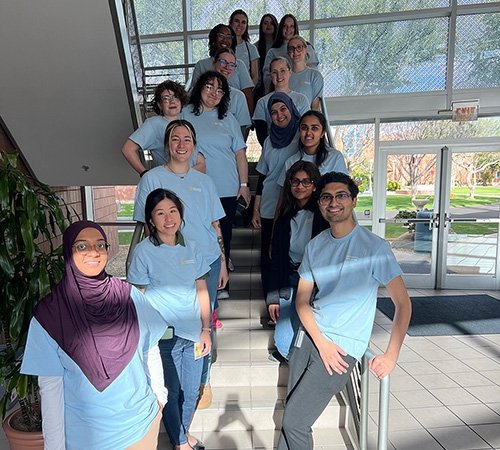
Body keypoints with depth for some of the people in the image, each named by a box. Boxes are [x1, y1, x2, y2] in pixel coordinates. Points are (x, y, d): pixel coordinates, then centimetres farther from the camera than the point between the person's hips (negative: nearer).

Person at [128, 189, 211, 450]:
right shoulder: (143, 252, -11)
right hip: (164, 336, -3)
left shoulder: (190, 247, 0)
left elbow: (202, 291, 4)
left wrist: (206, 330, 4)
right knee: (171, 392, 14)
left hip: (193, 333, 4)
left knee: (191, 391, 18)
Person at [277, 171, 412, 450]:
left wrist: (392, 355, -11)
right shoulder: (315, 245, 5)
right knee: (291, 416, 9)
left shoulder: (374, 247, -10)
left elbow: (403, 303, -7)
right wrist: (321, 342, -7)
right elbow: (302, 299, 6)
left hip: (344, 345, -4)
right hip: (310, 336, 5)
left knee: (293, 422, -4)